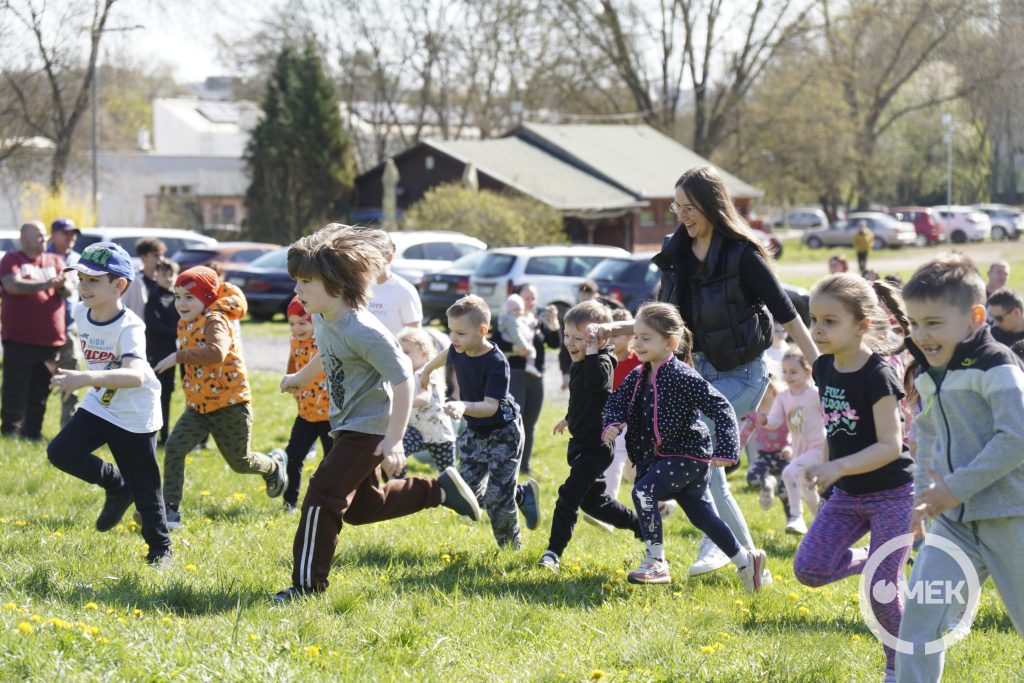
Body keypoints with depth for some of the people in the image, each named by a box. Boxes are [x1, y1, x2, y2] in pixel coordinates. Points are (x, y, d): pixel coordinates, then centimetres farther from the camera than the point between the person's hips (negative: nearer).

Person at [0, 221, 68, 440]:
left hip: (51, 339, 4)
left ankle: (32, 432, 16)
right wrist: (45, 284, -26)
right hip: (19, 339, -4)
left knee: (40, 391, 8)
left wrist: (63, 285, -20)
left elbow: (67, 291, 5)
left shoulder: (55, 261, 14)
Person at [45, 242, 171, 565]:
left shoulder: (129, 327, -29)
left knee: (144, 488, 1)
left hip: (135, 416, -6)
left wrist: (89, 378, -60)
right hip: (98, 405, 6)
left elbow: (135, 376, -47)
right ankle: (116, 486, 12)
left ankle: (160, 548, 22)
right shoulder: (81, 313, -7)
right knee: (60, 452, -12)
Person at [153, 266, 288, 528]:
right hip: (198, 405, 7)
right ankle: (171, 510, -9)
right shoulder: (184, 325, 7)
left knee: (240, 462, 8)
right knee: (173, 448, -13)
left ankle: (274, 465, 42)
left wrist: (178, 357, -37)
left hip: (229, 402, -7)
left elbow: (216, 352, -40)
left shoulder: (215, 320, -19)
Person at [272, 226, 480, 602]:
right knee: (362, 507, 19)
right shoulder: (321, 318, -1)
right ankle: (440, 489, 31)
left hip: (369, 428, -10)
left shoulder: (363, 331, -28)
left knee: (321, 497, -11)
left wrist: (394, 440, -30)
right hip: (348, 424, 10)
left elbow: (403, 380, -26)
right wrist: (301, 377, 40)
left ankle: (307, 584, -2)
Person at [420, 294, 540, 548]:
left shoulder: (496, 363, -29)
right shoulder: (458, 351, -9)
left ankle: (511, 546, 12)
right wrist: (427, 370, 37)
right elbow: (445, 356, 18)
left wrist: (464, 407, -55)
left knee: (497, 498, -11)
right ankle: (523, 494, 23)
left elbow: (491, 406, -36)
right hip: (474, 432, 7)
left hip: (503, 433, -7)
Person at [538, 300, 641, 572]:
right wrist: (569, 418, 44)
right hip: (581, 443, 10)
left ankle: (553, 553, -14)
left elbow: (596, 382, -45)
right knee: (593, 501, 18)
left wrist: (592, 349, -38)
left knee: (569, 496, -15)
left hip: (596, 446, -10)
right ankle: (640, 526, 35)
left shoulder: (601, 362, -19)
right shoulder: (579, 364, 9)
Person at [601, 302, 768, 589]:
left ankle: (656, 563, -16)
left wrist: (724, 450, -33)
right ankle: (745, 559, 34)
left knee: (643, 491, -25)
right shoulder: (638, 376, 3)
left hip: (688, 455, -9)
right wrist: (612, 424, -13)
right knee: (699, 513, 17)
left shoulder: (682, 377, -21)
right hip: (659, 455, 9)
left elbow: (721, 408, -24)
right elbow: (617, 400, 10)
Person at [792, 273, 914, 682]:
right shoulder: (824, 368, 1)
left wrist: (837, 467, -35)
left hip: (891, 495, -7)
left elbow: (891, 445, -25)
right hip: (847, 495, 7)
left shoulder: (877, 374, -21)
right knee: (809, 569, -8)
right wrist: (825, 473, 17)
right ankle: (870, 560, 20)